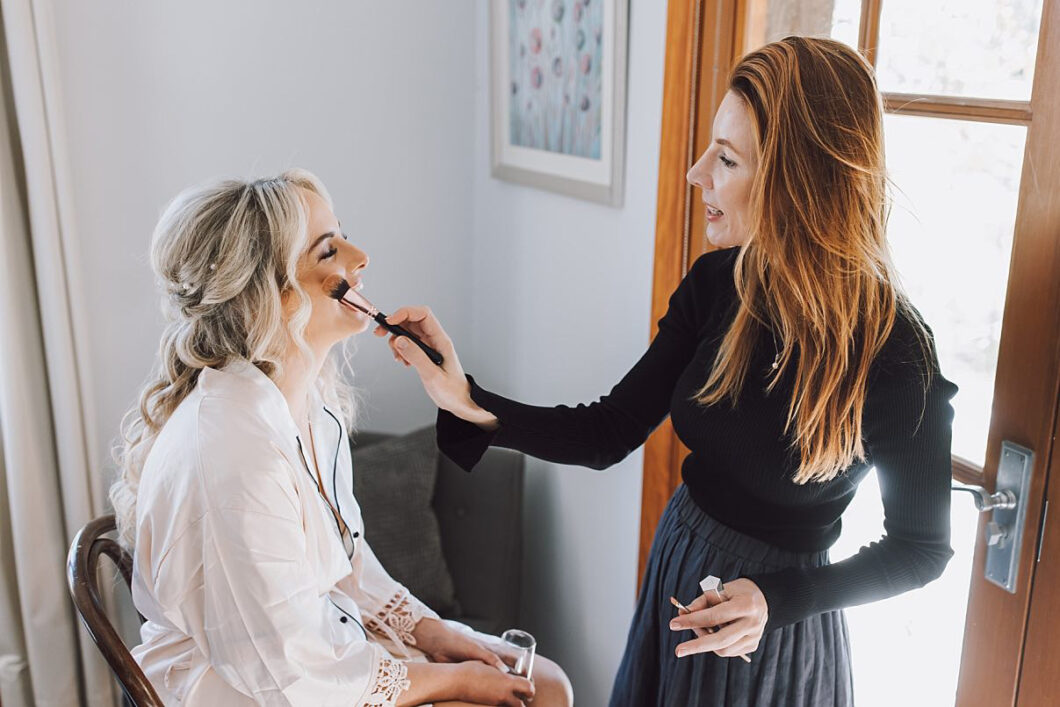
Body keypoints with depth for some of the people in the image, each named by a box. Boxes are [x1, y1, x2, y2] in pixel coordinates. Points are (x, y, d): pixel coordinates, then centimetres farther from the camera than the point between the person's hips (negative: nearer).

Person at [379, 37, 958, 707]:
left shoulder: (895, 350, -24)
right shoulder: (716, 283, -11)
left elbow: (923, 546, -12)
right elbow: (609, 433, -7)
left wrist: (776, 601, -23)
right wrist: (470, 401, -19)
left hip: (779, 627, -5)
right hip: (679, 566, 5)